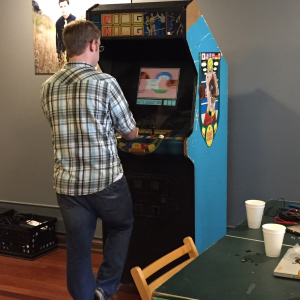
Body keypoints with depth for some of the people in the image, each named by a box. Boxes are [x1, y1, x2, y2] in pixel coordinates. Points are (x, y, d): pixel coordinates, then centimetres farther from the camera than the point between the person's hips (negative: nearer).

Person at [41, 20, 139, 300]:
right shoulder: (105, 83, -13)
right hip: (106, 180, -3)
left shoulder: (48, 87, 3)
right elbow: (131, 133, -2)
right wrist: (113, 129, 22)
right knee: (121, 227, 24)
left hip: (67, 183, 4)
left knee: (77, 249, 14)